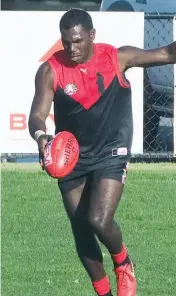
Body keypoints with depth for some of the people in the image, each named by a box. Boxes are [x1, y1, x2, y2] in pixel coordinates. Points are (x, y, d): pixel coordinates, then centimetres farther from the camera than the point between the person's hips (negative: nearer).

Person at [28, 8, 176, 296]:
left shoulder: (117, 58, -11)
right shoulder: (50, 71, -11)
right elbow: (37, 115, -19)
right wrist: (41, 137, -41)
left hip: (111, 154, -2)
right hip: (72, 159, 2)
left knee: (99, 221, -20)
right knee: (81, 233, 8)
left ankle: (123, 264, 12)